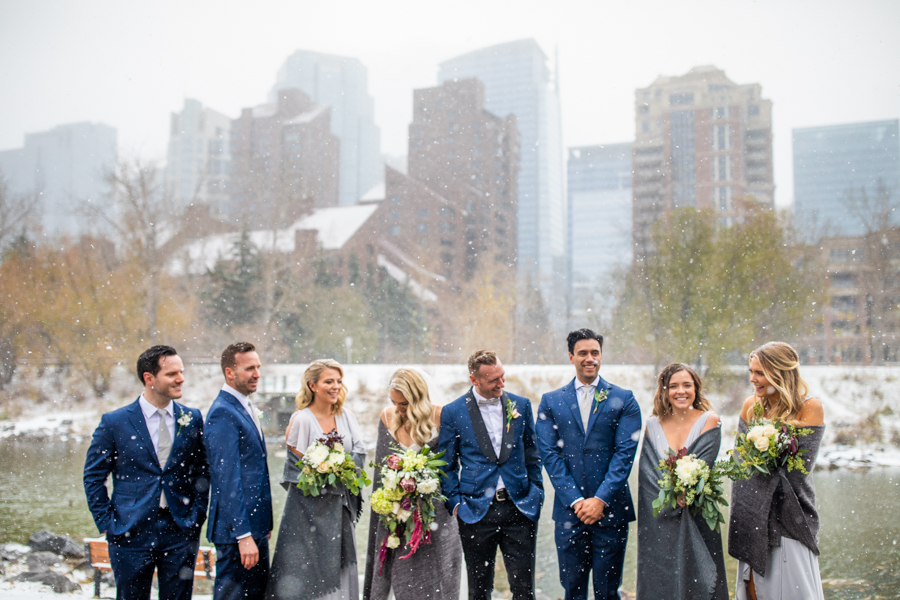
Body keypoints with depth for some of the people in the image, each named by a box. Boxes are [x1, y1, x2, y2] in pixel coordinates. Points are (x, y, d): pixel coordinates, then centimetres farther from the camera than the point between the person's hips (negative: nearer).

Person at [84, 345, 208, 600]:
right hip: (131, 533, -2)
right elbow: (93, 477, 2)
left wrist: (197, 515, 2)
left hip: (180, 531, 2)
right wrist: (107, 523, -3)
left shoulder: (192, 419, 3)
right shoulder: (114, 422, -4)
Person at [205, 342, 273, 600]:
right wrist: (243, 535, -22)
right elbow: (228, 478, -21)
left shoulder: (246, 407, 14)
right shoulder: (223, 412, -16)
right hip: (236, 529, -9)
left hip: (255, 524, 9)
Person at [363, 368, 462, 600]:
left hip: (435, 509, -2)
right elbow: (382, 468, 11)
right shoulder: (387, 416, 3)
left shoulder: (439, 417, -7)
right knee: (404, 578, 3)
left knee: (434, 577, 1)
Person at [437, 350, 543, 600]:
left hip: (520, 508, 2)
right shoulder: (452, 412, -1)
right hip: (477, 511, -1)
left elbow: (532, 454, 13)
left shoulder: (521, 405, 6)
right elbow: (447, 465, 3)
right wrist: (456, 502, -5)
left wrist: (536, 493, 7)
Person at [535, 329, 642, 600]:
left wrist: (600, 500, -13)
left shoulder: (624, 400, 4)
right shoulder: (551, 401, 7)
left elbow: (625, 452, -4)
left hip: (610, 510, -1)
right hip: (569, 510, 1)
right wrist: (576, 501, -10)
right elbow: (549, 453, 0)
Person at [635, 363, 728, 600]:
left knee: (696, 581, 0)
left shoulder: (709, 421, 0)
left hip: (697, 514, -2)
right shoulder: (652, 425, 6)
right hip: (659, 520, 2)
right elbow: (647, 472, 0)